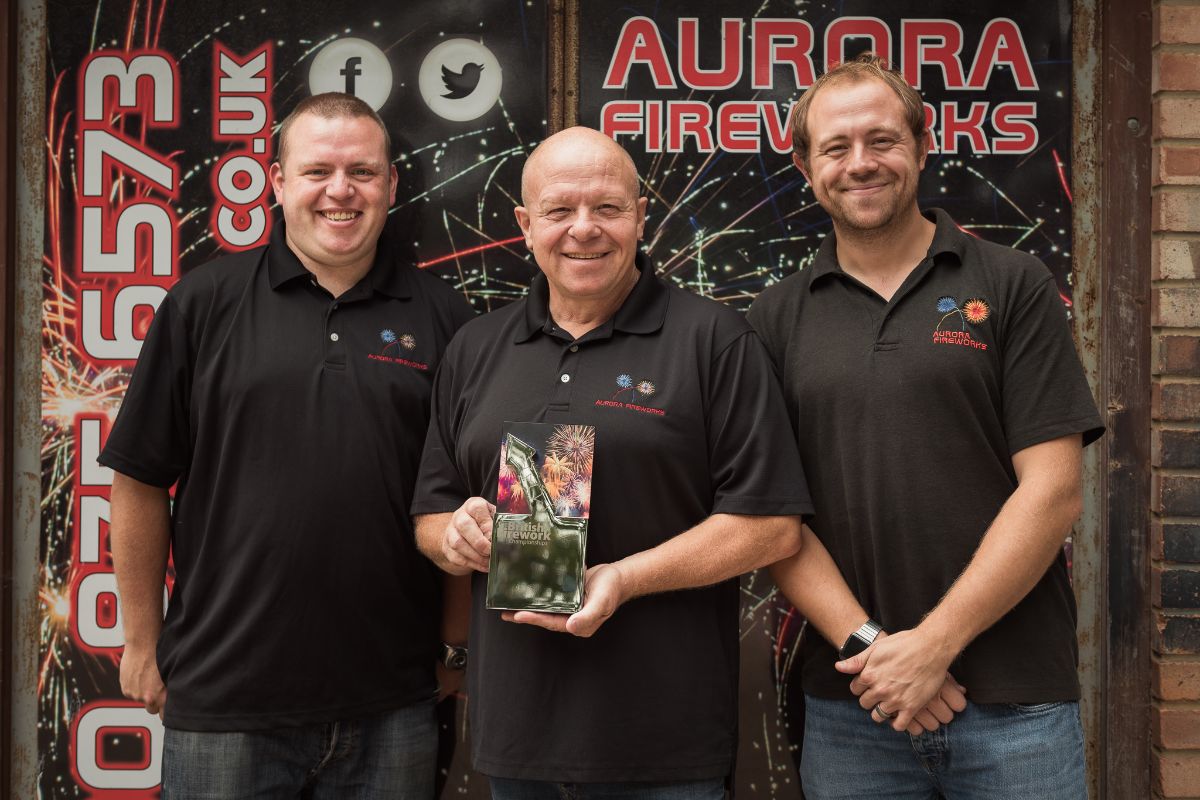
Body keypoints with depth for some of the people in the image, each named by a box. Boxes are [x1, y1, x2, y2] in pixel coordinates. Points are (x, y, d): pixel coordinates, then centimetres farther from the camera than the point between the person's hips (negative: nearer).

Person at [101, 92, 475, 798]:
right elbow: (141, 480, 3)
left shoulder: (442, 317, 4)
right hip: (222, 701, -1)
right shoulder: (204, 304, 1)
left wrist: (457, 645, 6)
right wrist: (144, 643, 3)